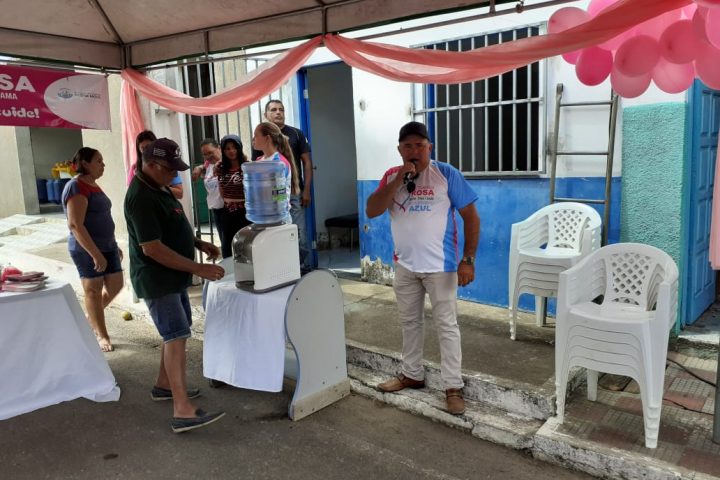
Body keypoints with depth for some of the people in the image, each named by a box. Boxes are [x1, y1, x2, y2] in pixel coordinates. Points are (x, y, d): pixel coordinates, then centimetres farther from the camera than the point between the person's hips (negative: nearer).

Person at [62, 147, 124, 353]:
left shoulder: (94, 185, 12)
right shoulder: (77, 187, -16)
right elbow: (75, 225, -22)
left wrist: (114, 245, 22)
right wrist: (95, 254, -25)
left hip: (107, 246, 9)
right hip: (87, 250, -9)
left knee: (115, 286, 11)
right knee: (93, 290, 4)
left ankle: (90, 318, 34)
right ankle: (102, 335, 17)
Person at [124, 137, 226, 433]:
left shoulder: (158, 188, 10)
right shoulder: (142, 198, -23)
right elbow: (152, 247, -27)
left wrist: (198, 244, 8)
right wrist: (197, 268, -27)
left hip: (172, 277, 10)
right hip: (157, 280, -10)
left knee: (176, 333, 19)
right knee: (177, 337, -13)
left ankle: (163, 385, 35)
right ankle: (183, 412, -13)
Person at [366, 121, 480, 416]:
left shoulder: (446, 174, -9)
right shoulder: (391, 176, 3)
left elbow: (471, 217, -7)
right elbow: (371, 212, -9)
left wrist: (468, 260, -14)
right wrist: (398, 181, -18)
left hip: (440, 266, -4)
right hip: (404, 266, 5)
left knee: (446, 326, 2)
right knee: (409, 322, 17)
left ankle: (453, 387, 12)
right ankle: (412, 375, 34)